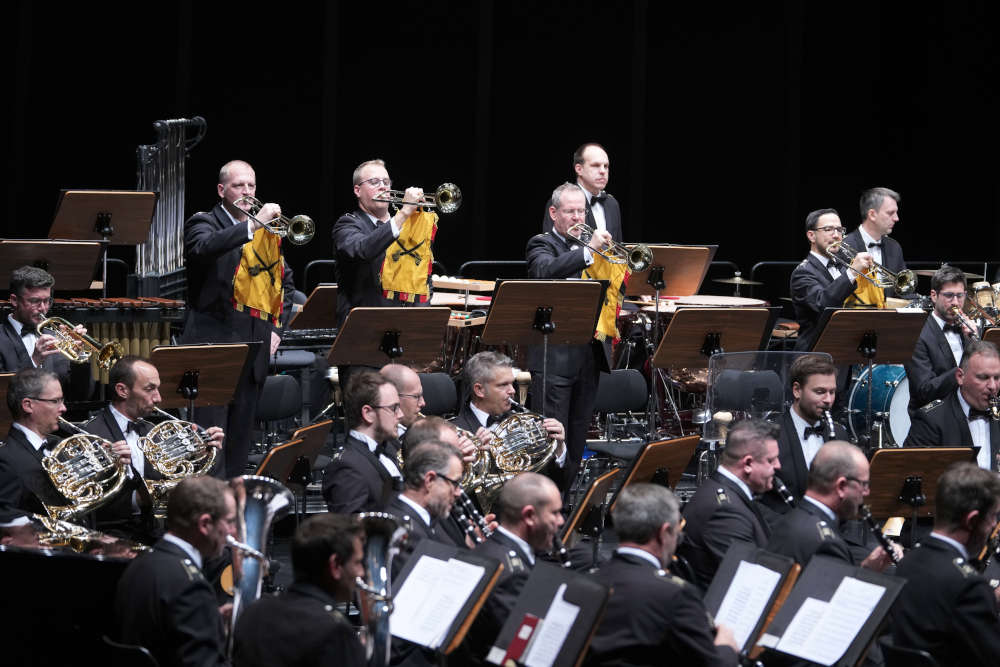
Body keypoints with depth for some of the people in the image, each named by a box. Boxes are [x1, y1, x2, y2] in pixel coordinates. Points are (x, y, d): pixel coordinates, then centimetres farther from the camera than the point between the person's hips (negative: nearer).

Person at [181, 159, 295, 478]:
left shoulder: (267, 230, 19)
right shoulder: (204, 223, 0)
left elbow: (286, 280, 28)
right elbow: (204, 247, -25)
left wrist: (277, 328, 15)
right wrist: (252, 225, -33)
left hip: (255, 344, 6)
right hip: (215, 341, -6)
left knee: (240, 435, 9)